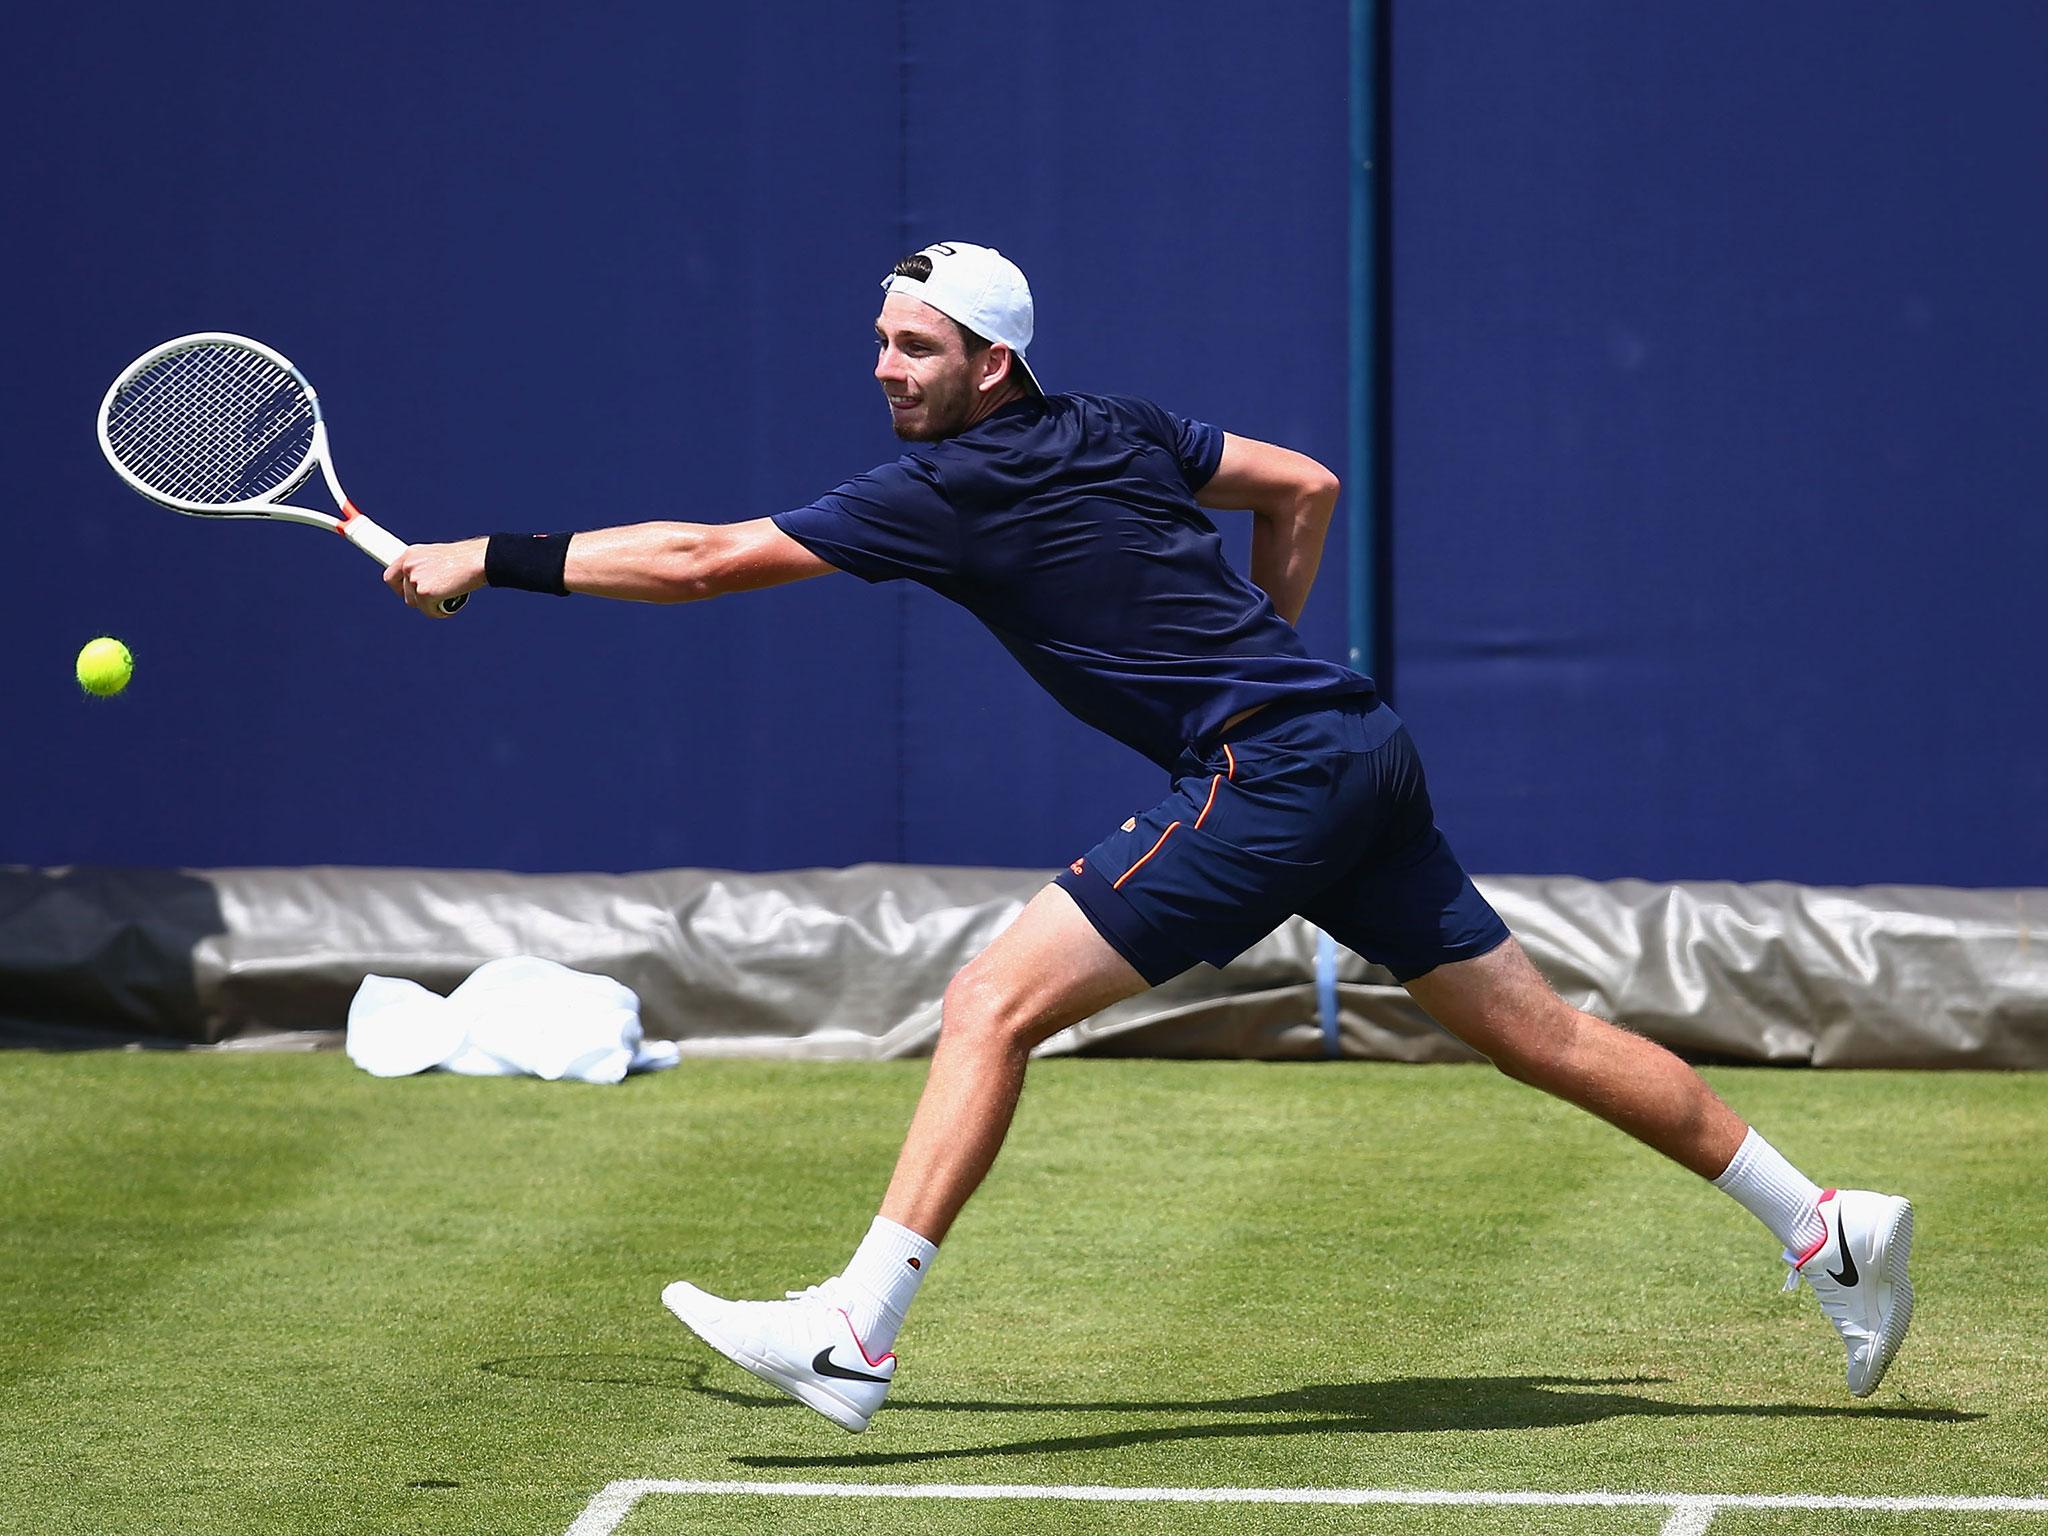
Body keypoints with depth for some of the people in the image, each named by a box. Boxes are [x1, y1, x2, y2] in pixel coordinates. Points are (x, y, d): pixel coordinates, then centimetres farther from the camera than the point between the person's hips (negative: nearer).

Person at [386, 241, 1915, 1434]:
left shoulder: (958, 488, -10)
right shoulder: (1115, 428, 13)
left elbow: (702, 556, -9)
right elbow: (1305, 485, 25)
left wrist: (490, 559, -2)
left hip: (1273, 774, -9)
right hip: (1361, 752, 9)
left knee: (995, 1004, -11)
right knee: (1541, 1030, 15)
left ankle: (857, 1337, -15)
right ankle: (1829, 1229, 20)